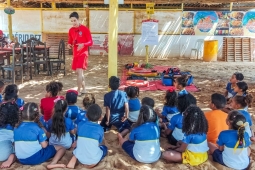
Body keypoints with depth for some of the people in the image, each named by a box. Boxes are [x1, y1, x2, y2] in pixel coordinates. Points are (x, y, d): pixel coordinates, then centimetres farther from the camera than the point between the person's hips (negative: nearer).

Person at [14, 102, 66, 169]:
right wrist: (46, 142, 12)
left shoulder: (17, 128, 2)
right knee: (61, 148, 5)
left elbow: (15, 144, 11)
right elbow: (44, 145, -10)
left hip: (21, 160, 6)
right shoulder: (37, 128, -11)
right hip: (36, 158, -5)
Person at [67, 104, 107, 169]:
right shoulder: (100, 129, -7)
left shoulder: (81, 124, -2)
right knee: (104, 148, 26)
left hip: (80, 158, 3)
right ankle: (93, 163, 2)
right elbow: (99, 143, 6)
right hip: (93, 159, -3)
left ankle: (73, 160, 7)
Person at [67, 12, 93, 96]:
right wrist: (69, 45, -7)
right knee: (79, 72, 13)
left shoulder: (85, 29, -10)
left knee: (79, 71, -15)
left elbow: (90, 42, -10)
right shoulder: (71, 30, 7)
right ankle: (83, 89, 27)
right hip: (75, 54, 7)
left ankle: (78, 91, -9)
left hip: (83, 53, -7)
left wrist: (83, 44, -29)